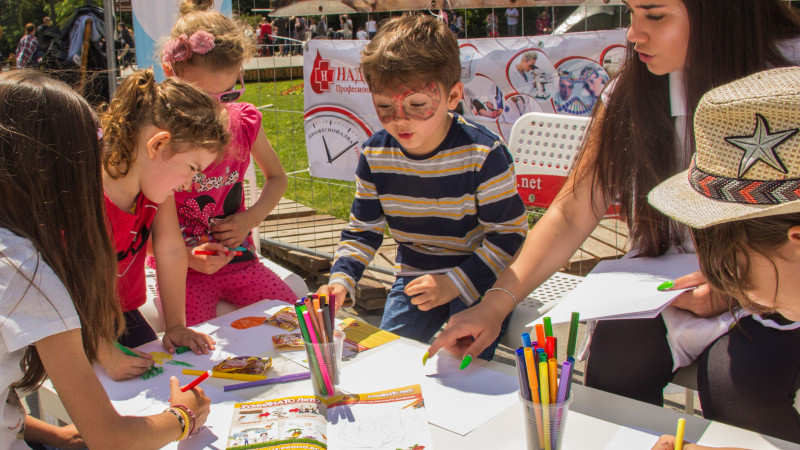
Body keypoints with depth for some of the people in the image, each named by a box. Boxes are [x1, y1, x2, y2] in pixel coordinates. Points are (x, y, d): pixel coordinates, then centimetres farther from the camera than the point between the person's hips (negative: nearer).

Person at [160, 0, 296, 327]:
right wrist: (187, 256, -20)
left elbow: (277, 178, 17)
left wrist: (251, 218, -1)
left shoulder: (244, 122, 0)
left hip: (239, 261, 4)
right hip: (183, 271, -4)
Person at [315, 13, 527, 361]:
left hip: (478, 280, -4)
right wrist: (340, 279, -14)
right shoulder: (374, 154, -9)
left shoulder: (483, 154, -23)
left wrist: (456, 283, -23)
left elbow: (508, 234, -15)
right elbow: (362, 229, 3)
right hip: (414, 276, 4)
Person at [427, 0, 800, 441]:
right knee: (617, 345, -25)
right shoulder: (632, 90, -2)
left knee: (734, 375, -29)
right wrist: (496, 304, -13)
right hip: (662, 284, 3)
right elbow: (570, 214, -4)